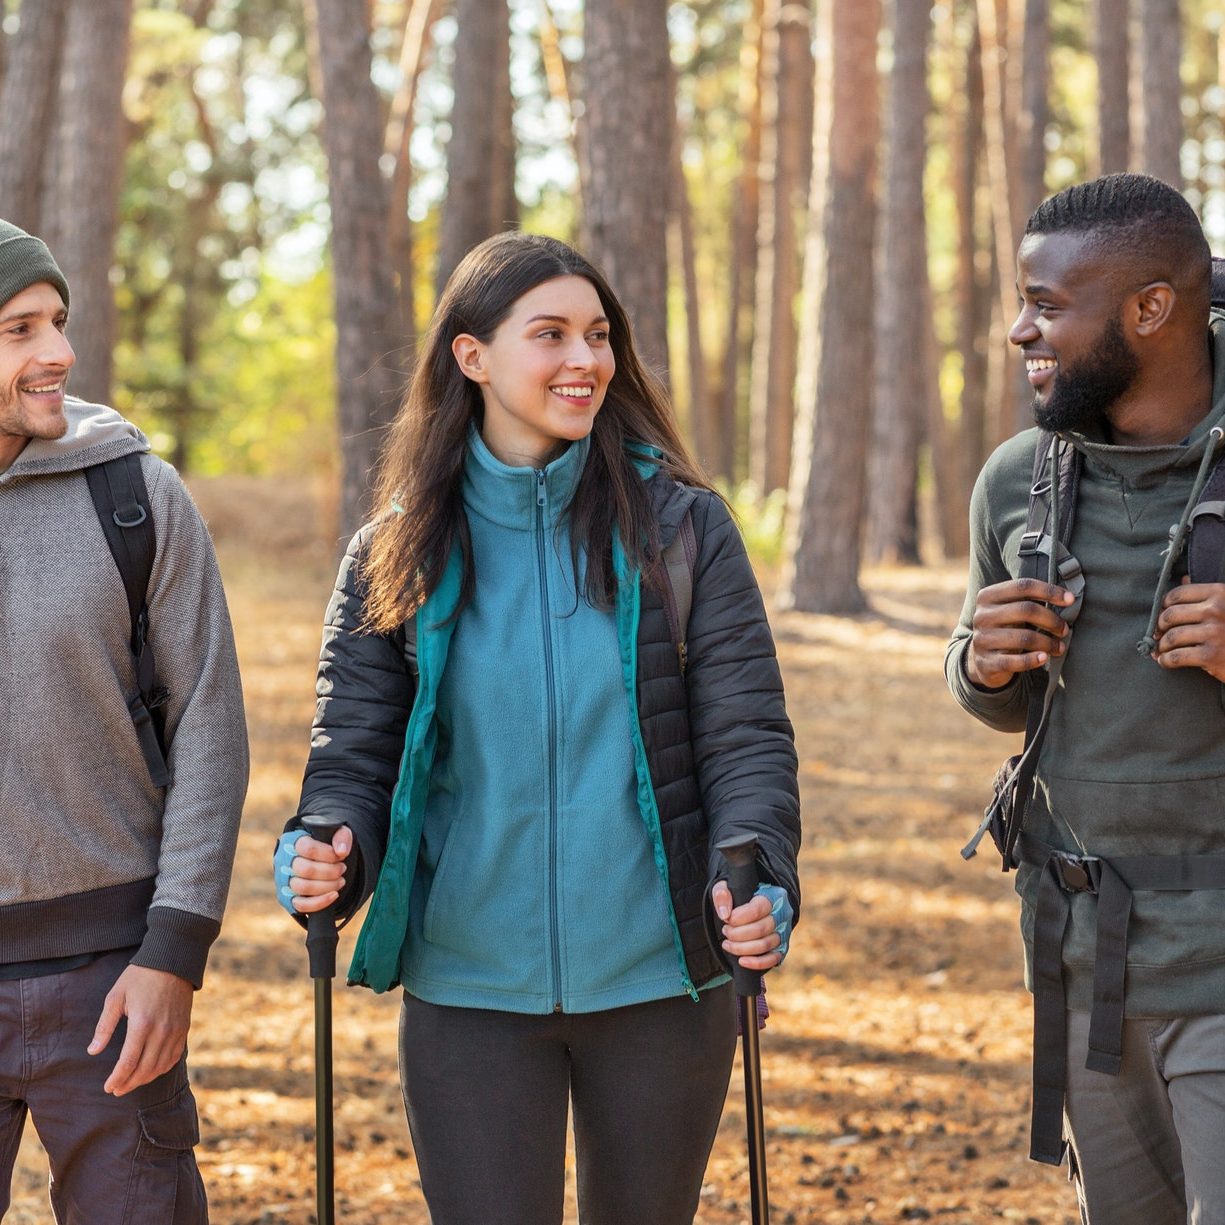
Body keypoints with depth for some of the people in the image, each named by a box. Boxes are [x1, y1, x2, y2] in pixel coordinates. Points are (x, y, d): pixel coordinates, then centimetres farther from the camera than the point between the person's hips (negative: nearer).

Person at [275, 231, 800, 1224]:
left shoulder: (680, 525, -2)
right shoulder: (397, 554, 1)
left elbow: (748, 731, -4)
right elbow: (353, 748, 2)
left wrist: (760, 880, -21)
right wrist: (326, 855, -19)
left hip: (658, 985, 0)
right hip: (469, 988, 0)